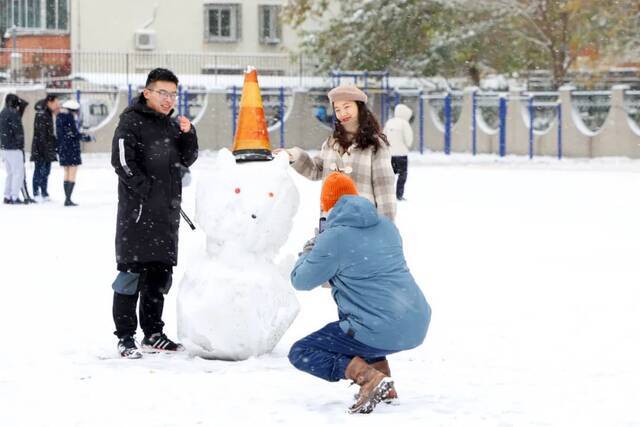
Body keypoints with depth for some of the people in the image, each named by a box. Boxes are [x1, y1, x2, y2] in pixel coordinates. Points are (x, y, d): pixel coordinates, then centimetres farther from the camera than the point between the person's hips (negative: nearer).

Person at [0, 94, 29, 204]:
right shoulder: (13, 114, -15)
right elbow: (18, 130, -15)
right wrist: (20, 145, -10)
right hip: (14, 149, -9)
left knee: (10, 173, 16)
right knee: (18, 173, -4)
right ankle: (14, 197, -6)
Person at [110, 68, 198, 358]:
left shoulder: (171, 124, 16)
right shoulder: (132, 121, -6)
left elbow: (187, 160, 14)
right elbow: (122, 161, -14)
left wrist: (187, 134, -3)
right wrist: (145, 190, -15)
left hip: (167, 214, 7)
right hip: (138, 212, -7)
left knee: (160, 273, 11)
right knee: (132, 271, -6)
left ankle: (153, 334, 20)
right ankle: (125, 337, -2)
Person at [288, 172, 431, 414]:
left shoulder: (334, 237, -9)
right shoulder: (385, 225, 12)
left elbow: (301, 281, 3)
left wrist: (306, 254, 25)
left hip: (382, 333, -7)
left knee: (300, 354, 7)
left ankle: (370, 378, -14)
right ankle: (385, 388, 24)